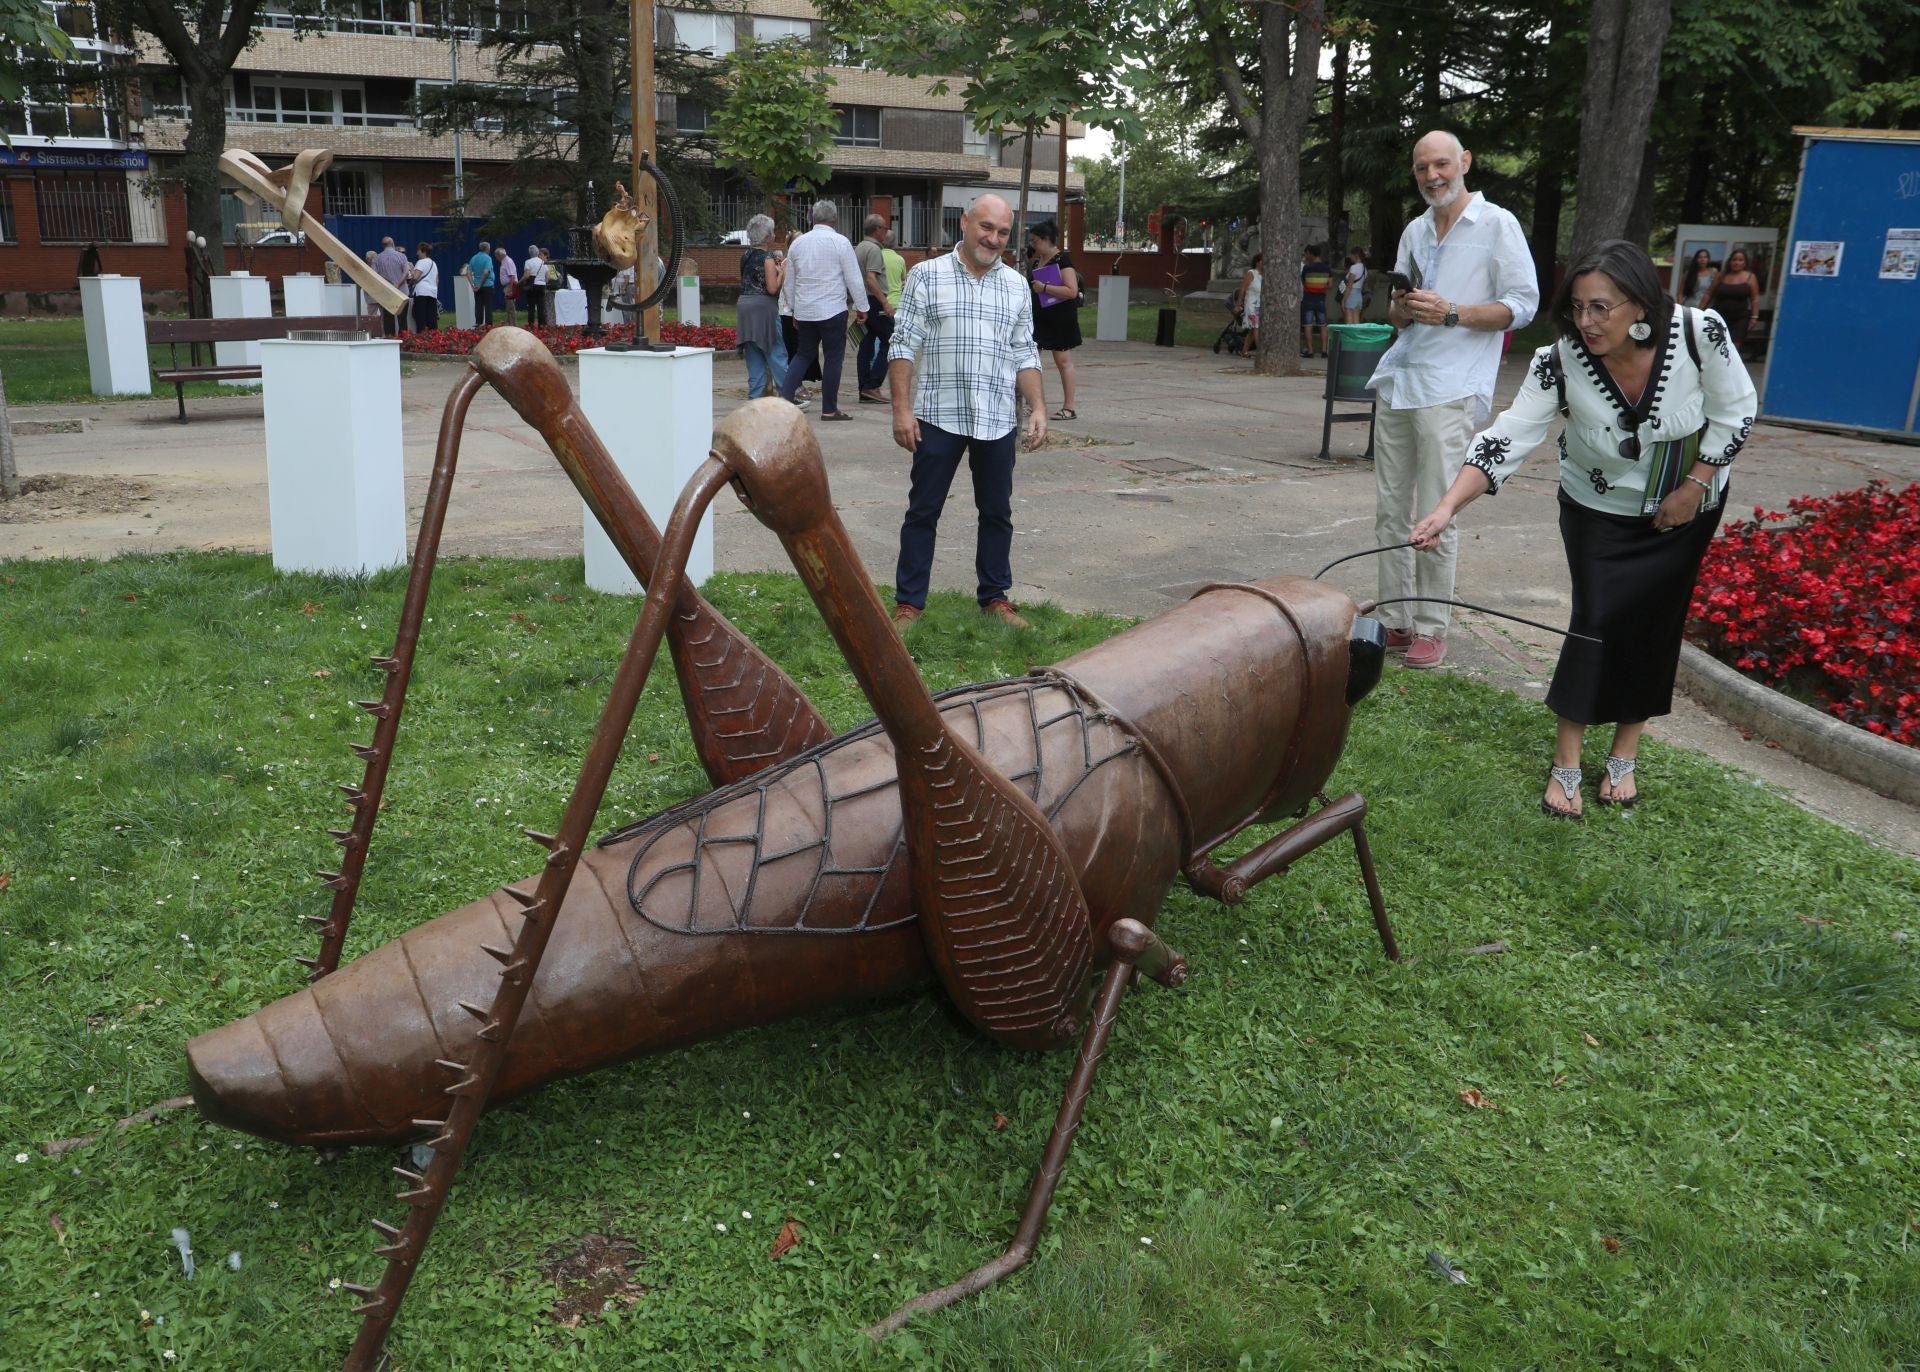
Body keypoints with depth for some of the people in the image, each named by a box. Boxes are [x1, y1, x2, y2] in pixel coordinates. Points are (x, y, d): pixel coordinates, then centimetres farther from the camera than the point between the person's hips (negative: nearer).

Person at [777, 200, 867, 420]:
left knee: (804, 353, 17)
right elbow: (854, 278, -8)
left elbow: (790, 280, 14)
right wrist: (861, 307, 4)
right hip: (832, 310, -5)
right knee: (833, 358, 4)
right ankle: (829, 409, 8)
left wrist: (794, 311, 23)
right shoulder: (840, 242, -9)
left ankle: (785, 396, 2)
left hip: (804, 311, 5)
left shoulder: (798, 243, 7)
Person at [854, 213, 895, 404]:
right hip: (875, 302, -10)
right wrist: (885, 303, -26)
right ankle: (872, 386, -12)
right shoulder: (874, 249, -12)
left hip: (862, 302, 10)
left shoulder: (859, 247, 17)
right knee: (889, 341, -6)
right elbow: (871, 278, -23)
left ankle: (865, 391, 9)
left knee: (867, 345, 9)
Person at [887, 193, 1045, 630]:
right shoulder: (926, 276, -1)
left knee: (997, 512, 10)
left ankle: (995, 596, 23)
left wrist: (1038, 408, 2)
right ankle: (909, 602, 11)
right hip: (939, 416, -3)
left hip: (997, 420, 3)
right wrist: (902, 409, -10)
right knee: (924, 511, 3)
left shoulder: (1017, 287, 10)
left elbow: (1025, 355, 13)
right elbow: (903, 347, -4)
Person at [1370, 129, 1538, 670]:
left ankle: (1431, 629, 0)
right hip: (1397, 381, 7)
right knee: (1390, 510, 6)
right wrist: (1400, 309, 0)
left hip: (1451, 388, -6)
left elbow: (1523, 305, -4)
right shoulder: (1414, 231, 19)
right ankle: (1394, 620, 13)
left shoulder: (1497, 225, 0)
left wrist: (1451, 313, -15)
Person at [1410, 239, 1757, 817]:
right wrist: (1446, 508, -47)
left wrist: (1694, 487, -14)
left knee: (1653, 626, 5)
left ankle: (1624, 757, 20)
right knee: (1597, 623, -9)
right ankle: (1565, 766, 2)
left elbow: (1735, 412, -12)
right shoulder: (1560, 361, -28)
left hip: (1684, 505, 1)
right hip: (1600, 509, -1)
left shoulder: (1701, 333, -27)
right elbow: (1507, 440, -34)